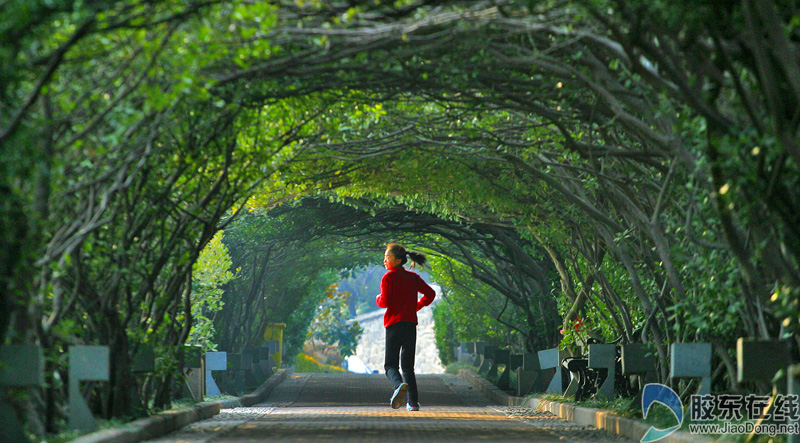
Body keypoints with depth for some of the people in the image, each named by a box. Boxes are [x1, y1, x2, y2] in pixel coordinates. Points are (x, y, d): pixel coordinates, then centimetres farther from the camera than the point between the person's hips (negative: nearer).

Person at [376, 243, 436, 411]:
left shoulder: (388, 277, -4)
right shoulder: (413, 277, 13)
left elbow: (384, 302, -11)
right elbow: (430, 293, 13)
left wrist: (378, 298, 10)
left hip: (394, 323, -5)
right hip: (411, 323, 5)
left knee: (390, 364, -2)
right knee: (408, 365, 14)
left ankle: (400, 384, -34)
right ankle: (413, 402, 4)